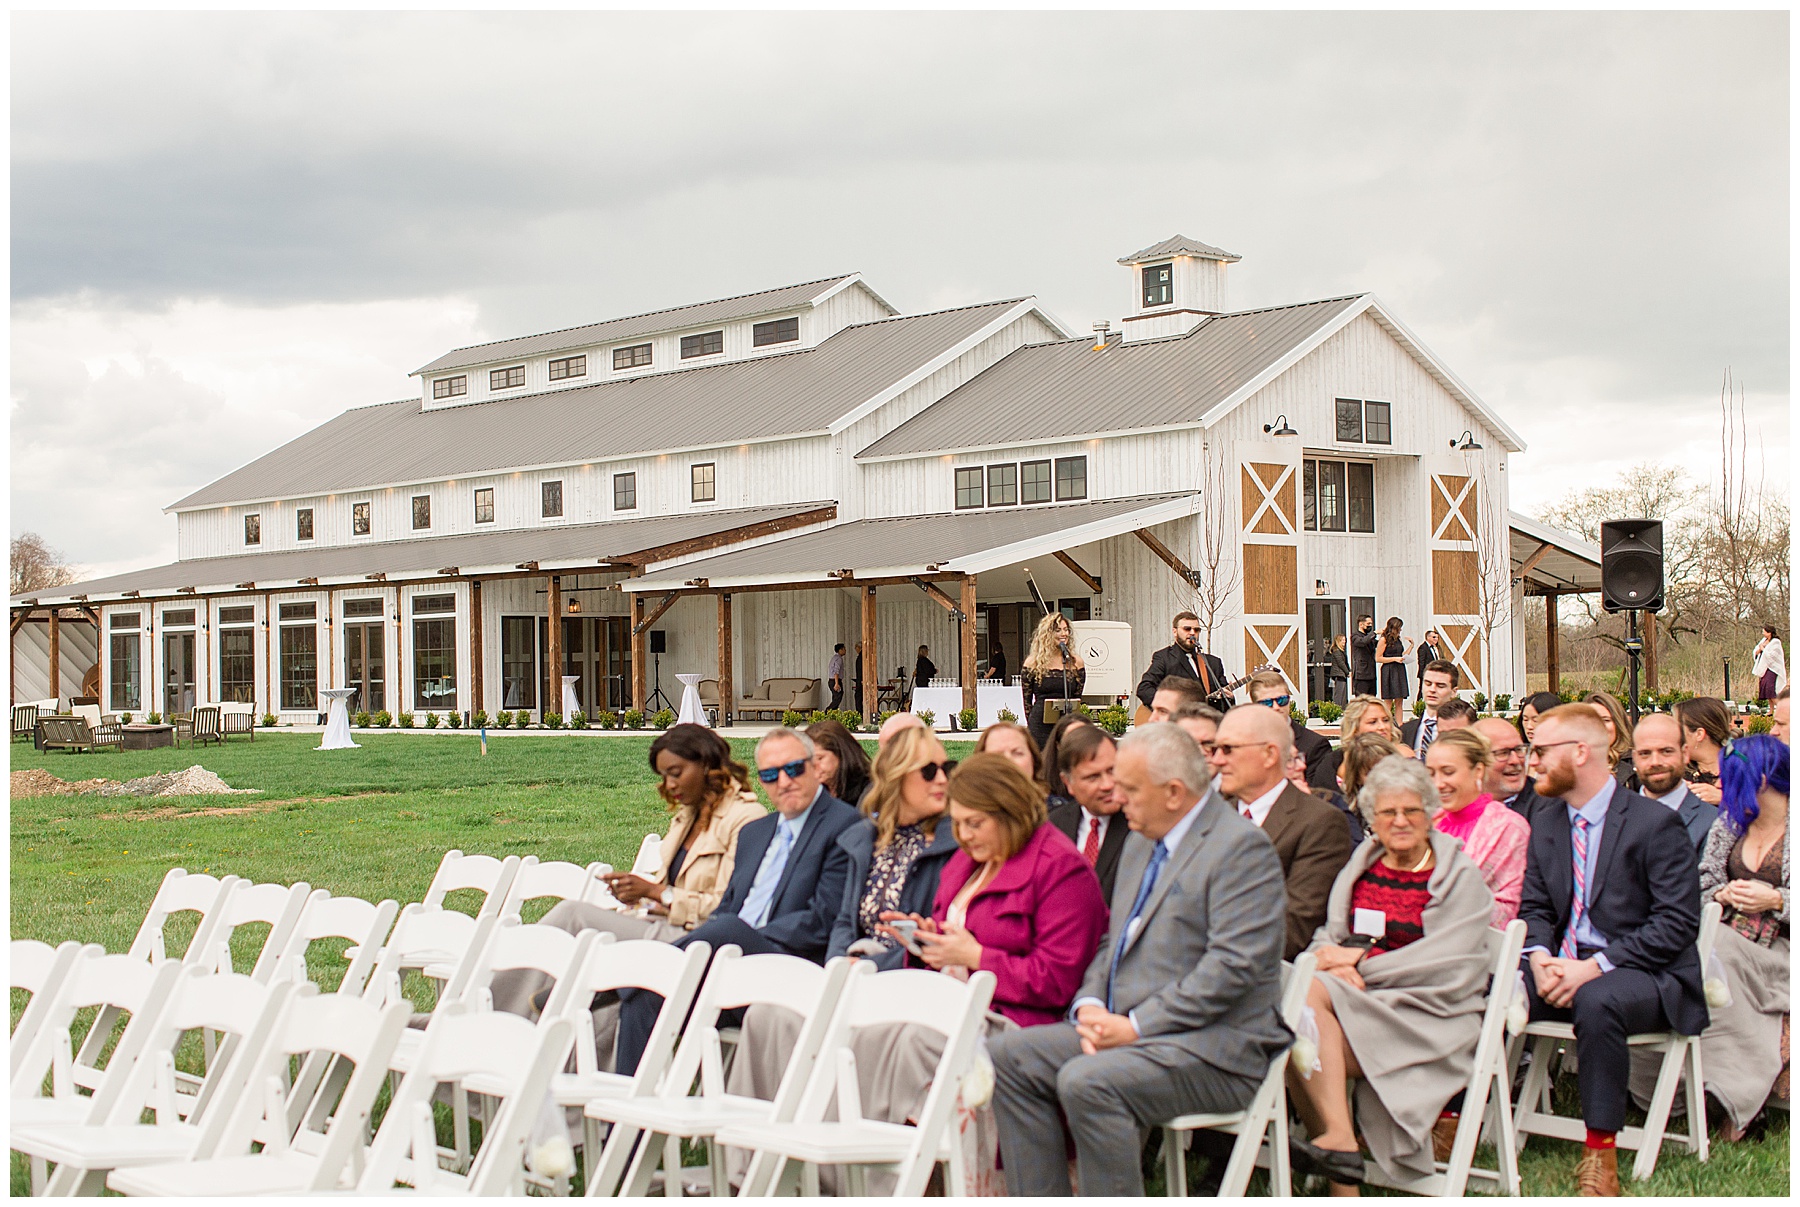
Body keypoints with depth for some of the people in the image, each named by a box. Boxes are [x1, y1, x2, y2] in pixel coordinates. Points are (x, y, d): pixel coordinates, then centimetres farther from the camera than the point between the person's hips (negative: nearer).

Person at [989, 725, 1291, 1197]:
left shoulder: (1241, 848, -12)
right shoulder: (1142, 843, 18)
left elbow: (1234, 966, -20)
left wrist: (1137, 1026, -20)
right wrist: (1090, 1008, 0)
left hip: (1214, 1047, -9)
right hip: (1131, 1032, 9)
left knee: (1086, 1082, -32)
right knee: (1007, 1054, -5)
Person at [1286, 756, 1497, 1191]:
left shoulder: (1461, 878, 3)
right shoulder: (1358, 869, 18)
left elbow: (1448, 964, -9)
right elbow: (1326, 939, 11)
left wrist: (1360, 958, -12)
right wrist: (1338, 966, -14)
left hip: (1427, 1018, -5)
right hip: (1364, 1003, 5)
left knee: (1309, 991, -29)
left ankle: (1338, 1139, -28)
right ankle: (1341, 1186, -25)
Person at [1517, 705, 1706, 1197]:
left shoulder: (1655, 823, -8)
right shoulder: (1545, 824, 13)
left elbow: (1677, 923, -14)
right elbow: (1534, 908, 14)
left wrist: (1595, 967, -22)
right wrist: (1540, 958, -10)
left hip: (1641, 973, -6)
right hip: (1566, 969, 6)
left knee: (1596, 1001, -39)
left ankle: (1600, 1155, -30)